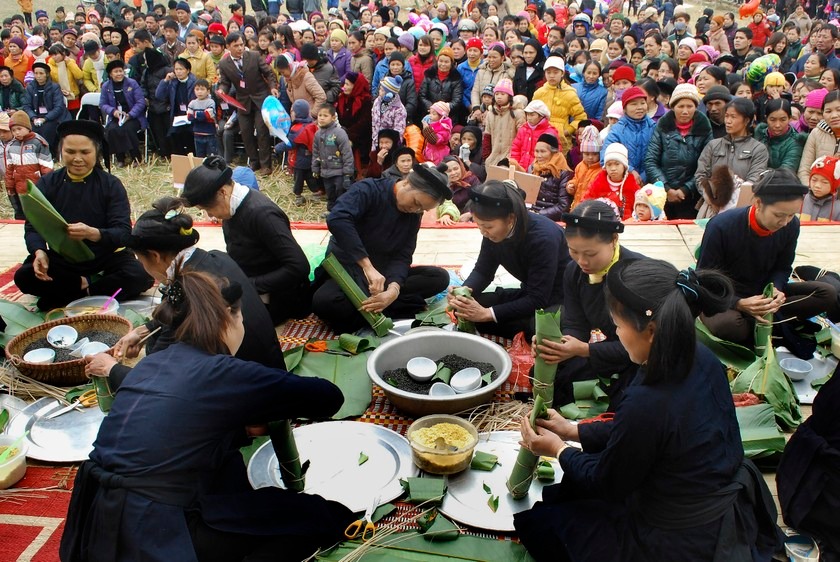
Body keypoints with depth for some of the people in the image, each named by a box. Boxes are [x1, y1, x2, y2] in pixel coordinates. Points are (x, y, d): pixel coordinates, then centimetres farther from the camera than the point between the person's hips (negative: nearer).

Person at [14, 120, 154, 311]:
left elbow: (124, 231, -18)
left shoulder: (111, 184, -8)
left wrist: (92, 233, -40)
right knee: (23, 277, -24)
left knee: (141, 276, -29)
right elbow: (32, 227, -7)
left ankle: (63, 298, -19)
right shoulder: (46, 184, -1)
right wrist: (39, 252, -30)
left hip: (105, 257, -1)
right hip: (61, 258, 2)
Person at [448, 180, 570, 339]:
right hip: (530, 294, 7)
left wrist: (487, 313, -33)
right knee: (464, 309, -9)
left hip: (561, 297, -7)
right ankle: (530, 332, -7)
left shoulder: (543, 237, -32)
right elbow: (483, 271, 0)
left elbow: (538, 300, -30)